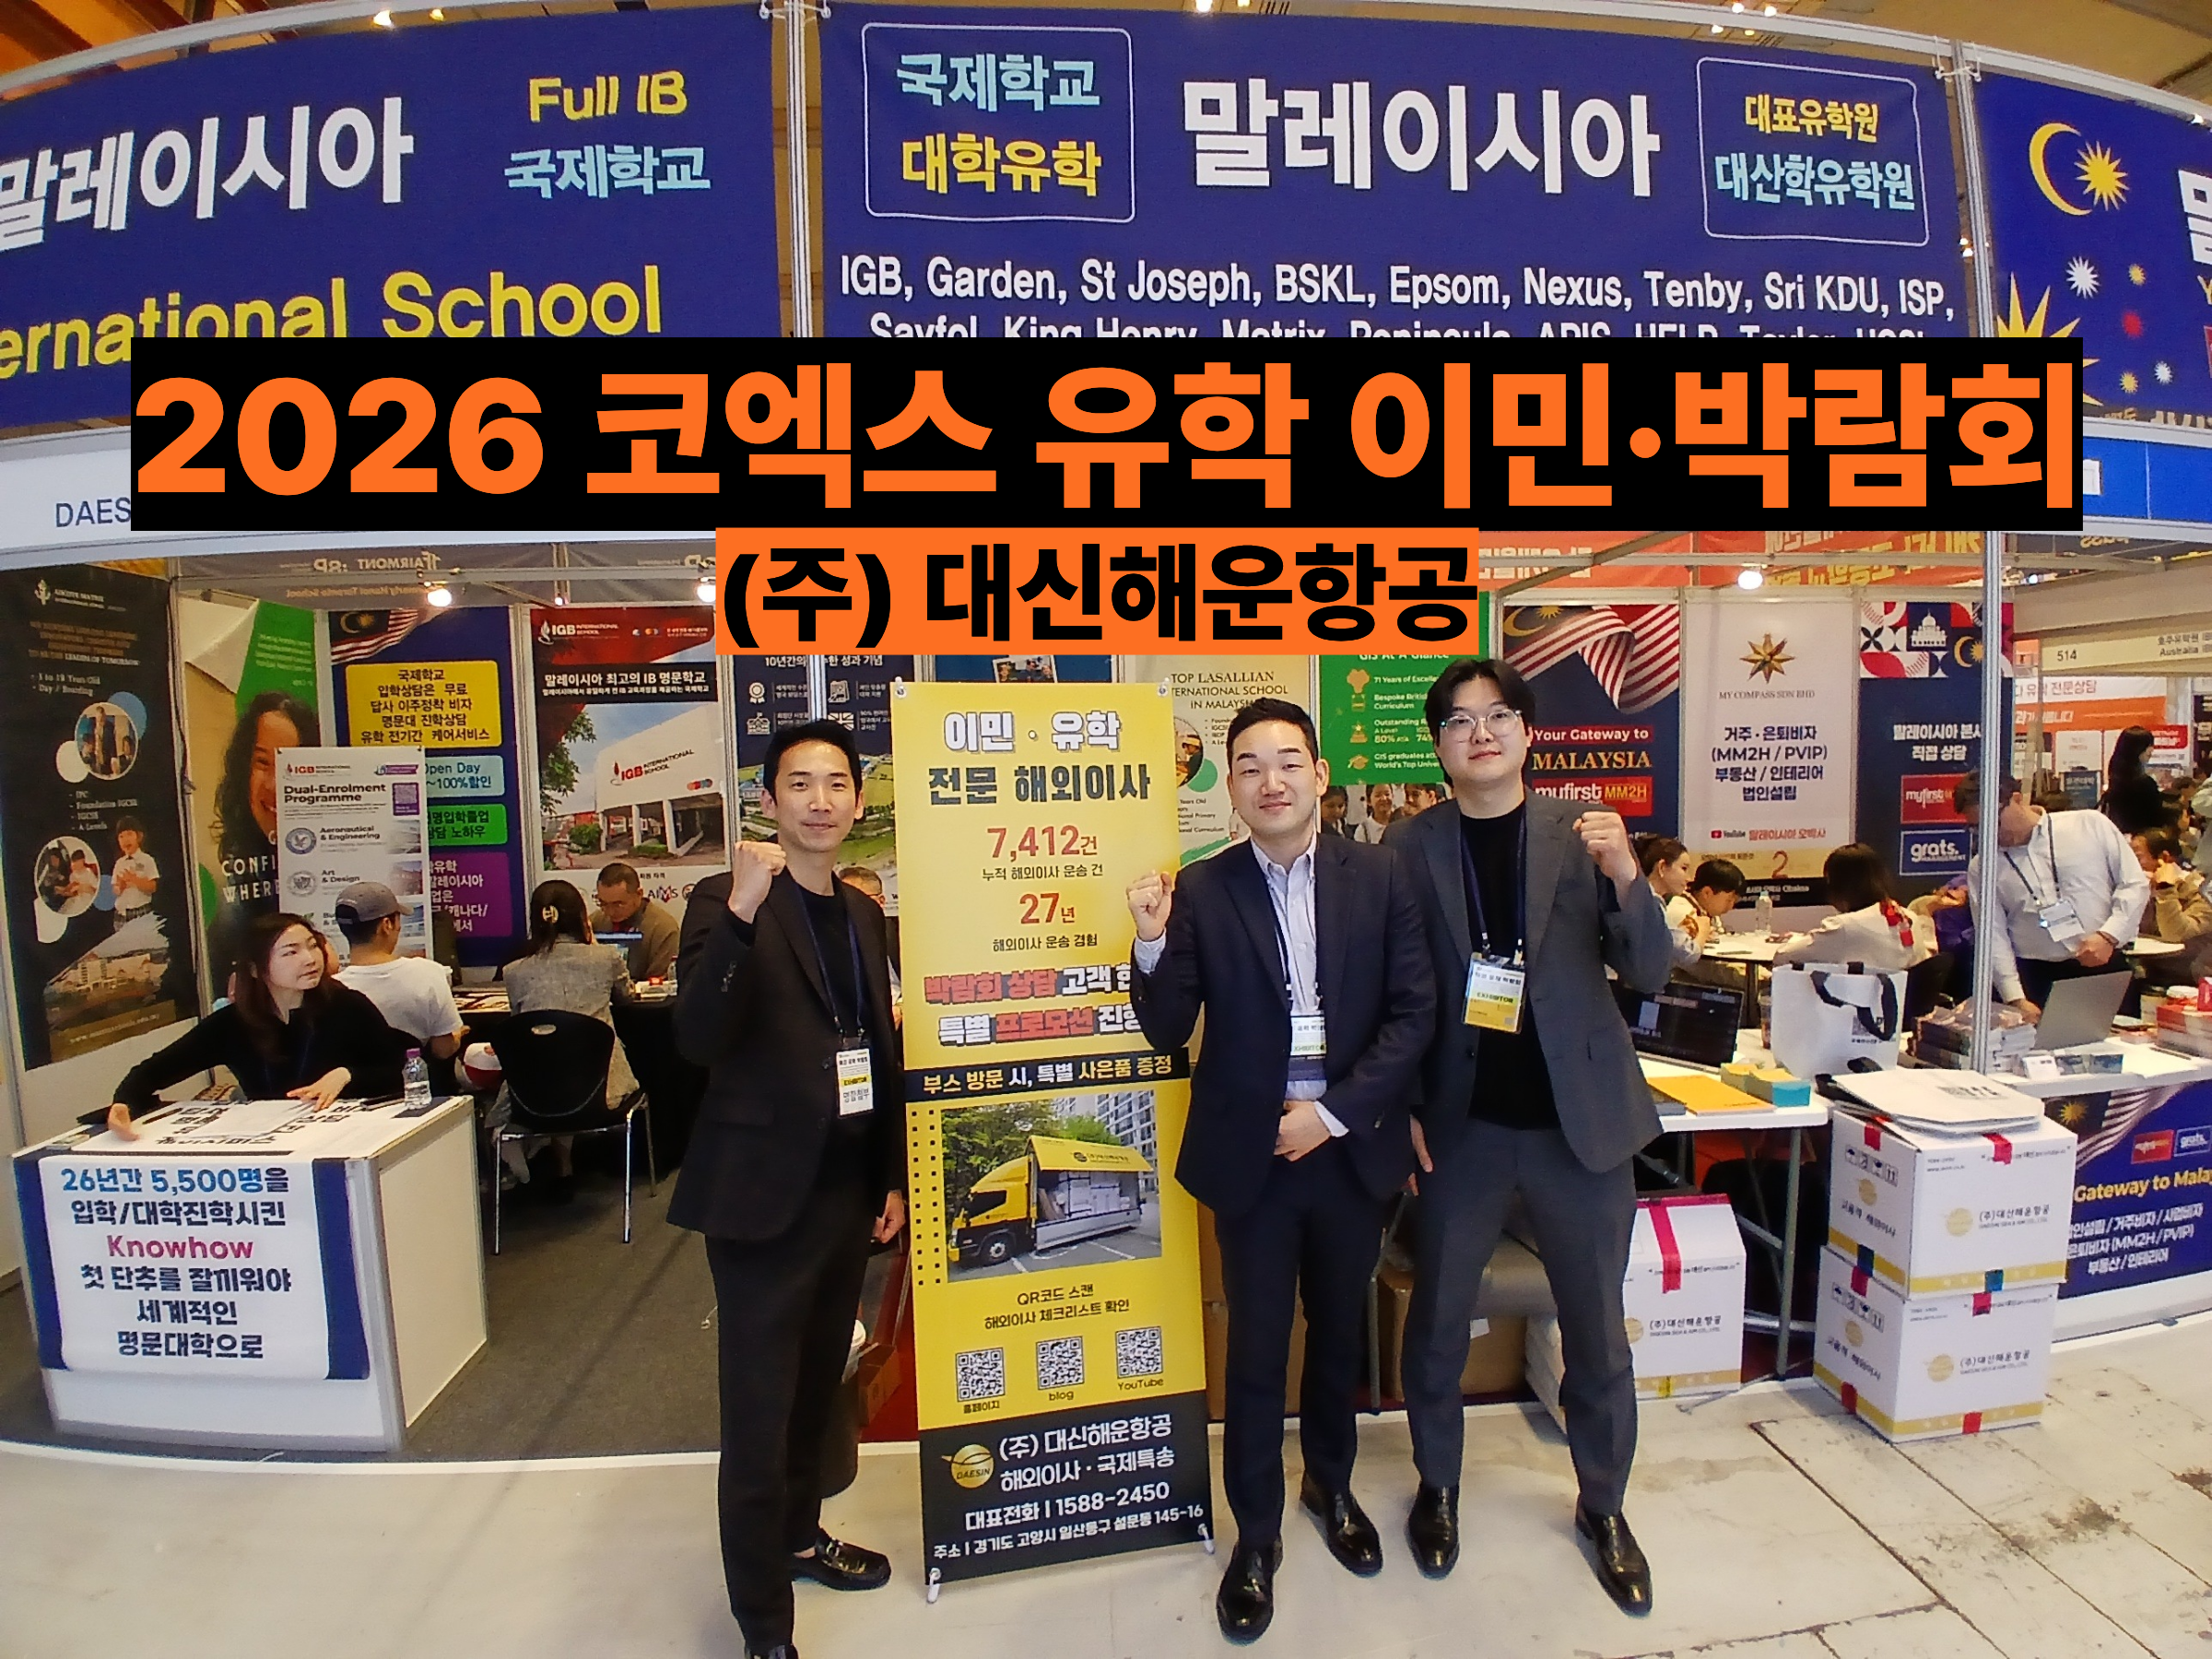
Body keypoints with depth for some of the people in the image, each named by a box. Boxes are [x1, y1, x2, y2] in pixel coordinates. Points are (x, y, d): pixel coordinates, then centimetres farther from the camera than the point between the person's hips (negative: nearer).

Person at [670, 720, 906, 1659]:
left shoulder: (864, 915, 7)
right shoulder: (726, 904, -11)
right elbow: (698, 1041, -26)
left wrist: (893, 1179, 14)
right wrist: (740, 911, -38)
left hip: (849, 1194, 6)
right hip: (764, 1196, -6)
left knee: (817, 1388, 22)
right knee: (758, 1416, 6)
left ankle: (799, 1533, 44)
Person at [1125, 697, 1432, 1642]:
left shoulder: (1380, 876, -5)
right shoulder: (1200, 891, -8)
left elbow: (1414, 1011, -5)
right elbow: (1167, 1032, -8)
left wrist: (1335, 1111, -12)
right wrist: (1153, 942, -25)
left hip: (1350, 1147, 2)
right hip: (1251, 1155, -2)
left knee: (1340, 1333, 22)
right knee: (1255, 1350, 12)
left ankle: (1331, 1486, 48)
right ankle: (1255, 1535, 34)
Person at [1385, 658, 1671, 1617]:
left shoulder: (1581, 833, -2)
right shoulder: (1409, 847, -5)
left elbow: (1649, 973, -5)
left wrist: (1625, 876, -22)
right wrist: (1402, 1108, -7)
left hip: (1580, 1122, 1)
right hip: (1460, 1127, 0)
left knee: (1597, 1328, 15)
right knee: (1437, 1322, 13)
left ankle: (1603, 1506, 37)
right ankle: (1437, 1489, 36)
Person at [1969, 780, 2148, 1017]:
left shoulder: (2091, 825, 4)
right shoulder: (1981, 866, 3)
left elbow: (2135, 884, 5)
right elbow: (1993, 936, -2)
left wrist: (2109, 935, -9)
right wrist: (2016, 999, -9)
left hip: (2107, 970, 0)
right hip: (2036, 980, 0)